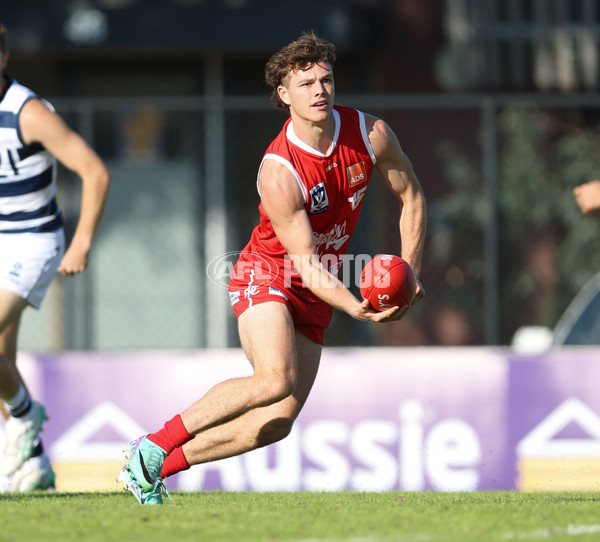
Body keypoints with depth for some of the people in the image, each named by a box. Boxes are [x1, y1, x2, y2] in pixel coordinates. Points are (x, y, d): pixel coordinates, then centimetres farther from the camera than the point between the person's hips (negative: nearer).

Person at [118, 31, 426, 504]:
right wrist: (357, 308, -38)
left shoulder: (371, 134, -9)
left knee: (279, 421, -5)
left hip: (316, 296, 6)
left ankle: (156, 468, 3)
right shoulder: (278, 172, -26)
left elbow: (412, 196, 7)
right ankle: (152, 447, -18)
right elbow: (306, 263, -24)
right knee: (276, 380, -32)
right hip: (266, 275, -6)